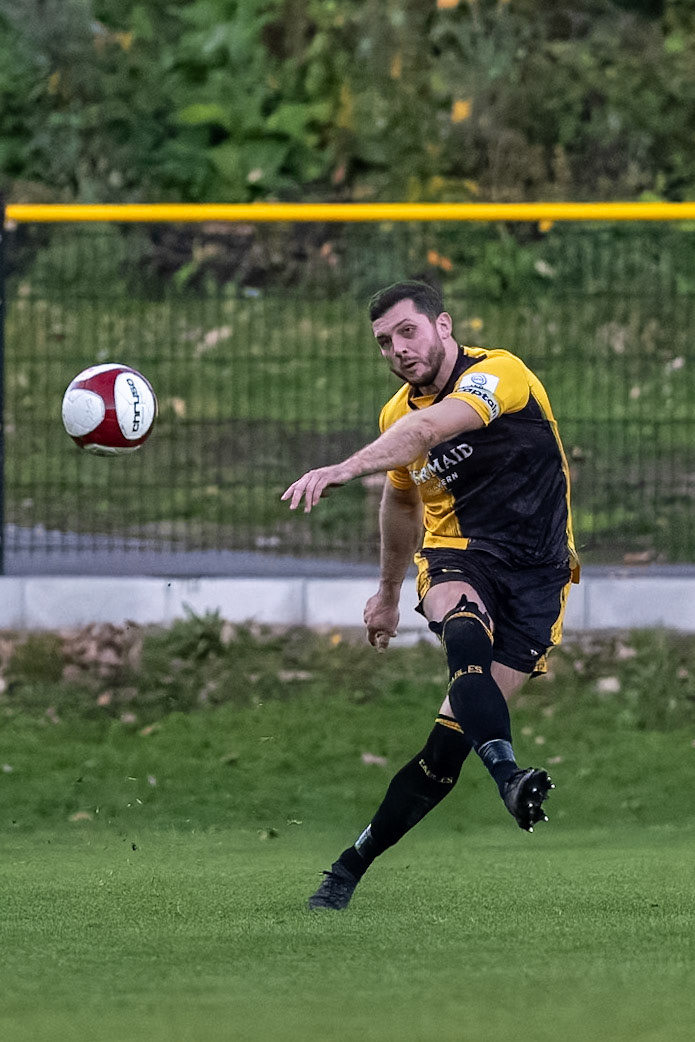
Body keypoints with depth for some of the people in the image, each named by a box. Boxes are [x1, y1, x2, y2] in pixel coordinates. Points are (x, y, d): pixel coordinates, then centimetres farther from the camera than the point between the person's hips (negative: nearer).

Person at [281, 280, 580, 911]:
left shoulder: (498, 373, -13)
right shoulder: (399, 413, 11)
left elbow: (428, 429, -32)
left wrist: (344, 470, -46)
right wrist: (388, 592, 38)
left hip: (535, 573, -4)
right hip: (455, 556, 4)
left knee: (453, 737, -12)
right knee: (466, 632, -36)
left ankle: (353, 865, 2)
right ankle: (508, 775, -58)